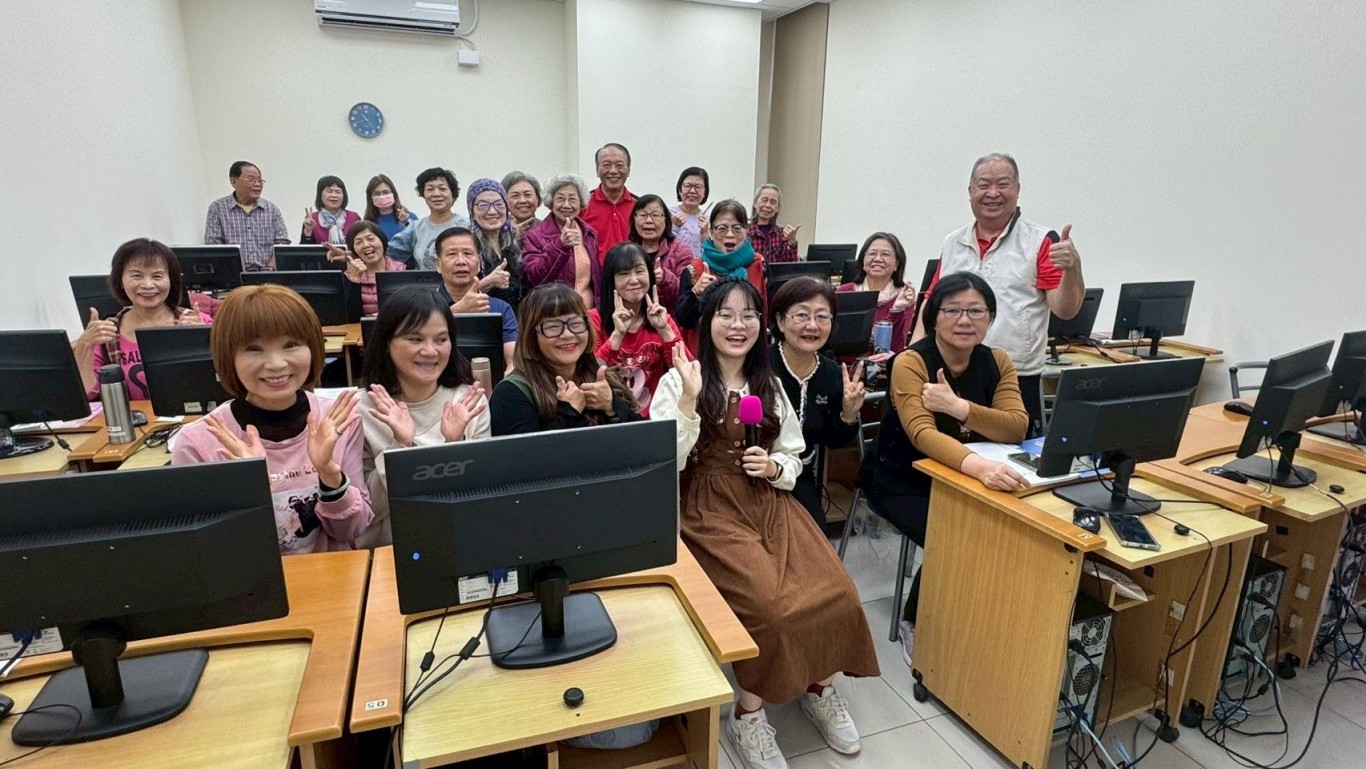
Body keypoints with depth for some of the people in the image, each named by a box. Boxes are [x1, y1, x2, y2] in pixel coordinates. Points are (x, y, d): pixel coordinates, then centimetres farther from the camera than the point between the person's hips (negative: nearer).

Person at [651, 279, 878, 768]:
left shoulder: (770, 385, 13)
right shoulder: (679, 381, -4)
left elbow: (794, 460, 17)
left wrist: (773, 466, -5)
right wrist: (689, 401, -23)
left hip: (771, 504, 5)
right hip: (711, 510, -5)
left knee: (837, 594, -13)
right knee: (772, 605, -24)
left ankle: (821, 687, 16)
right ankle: (748, 715, 2)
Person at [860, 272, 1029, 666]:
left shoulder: (998, 362, -2)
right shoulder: (910, 362, -19)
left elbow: (1017, 428, -15)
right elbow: (923, 434, -33)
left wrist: (958, 406, -31)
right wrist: (977, 466, -52)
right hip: (901, 479, -5)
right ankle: (915, 623, 5)